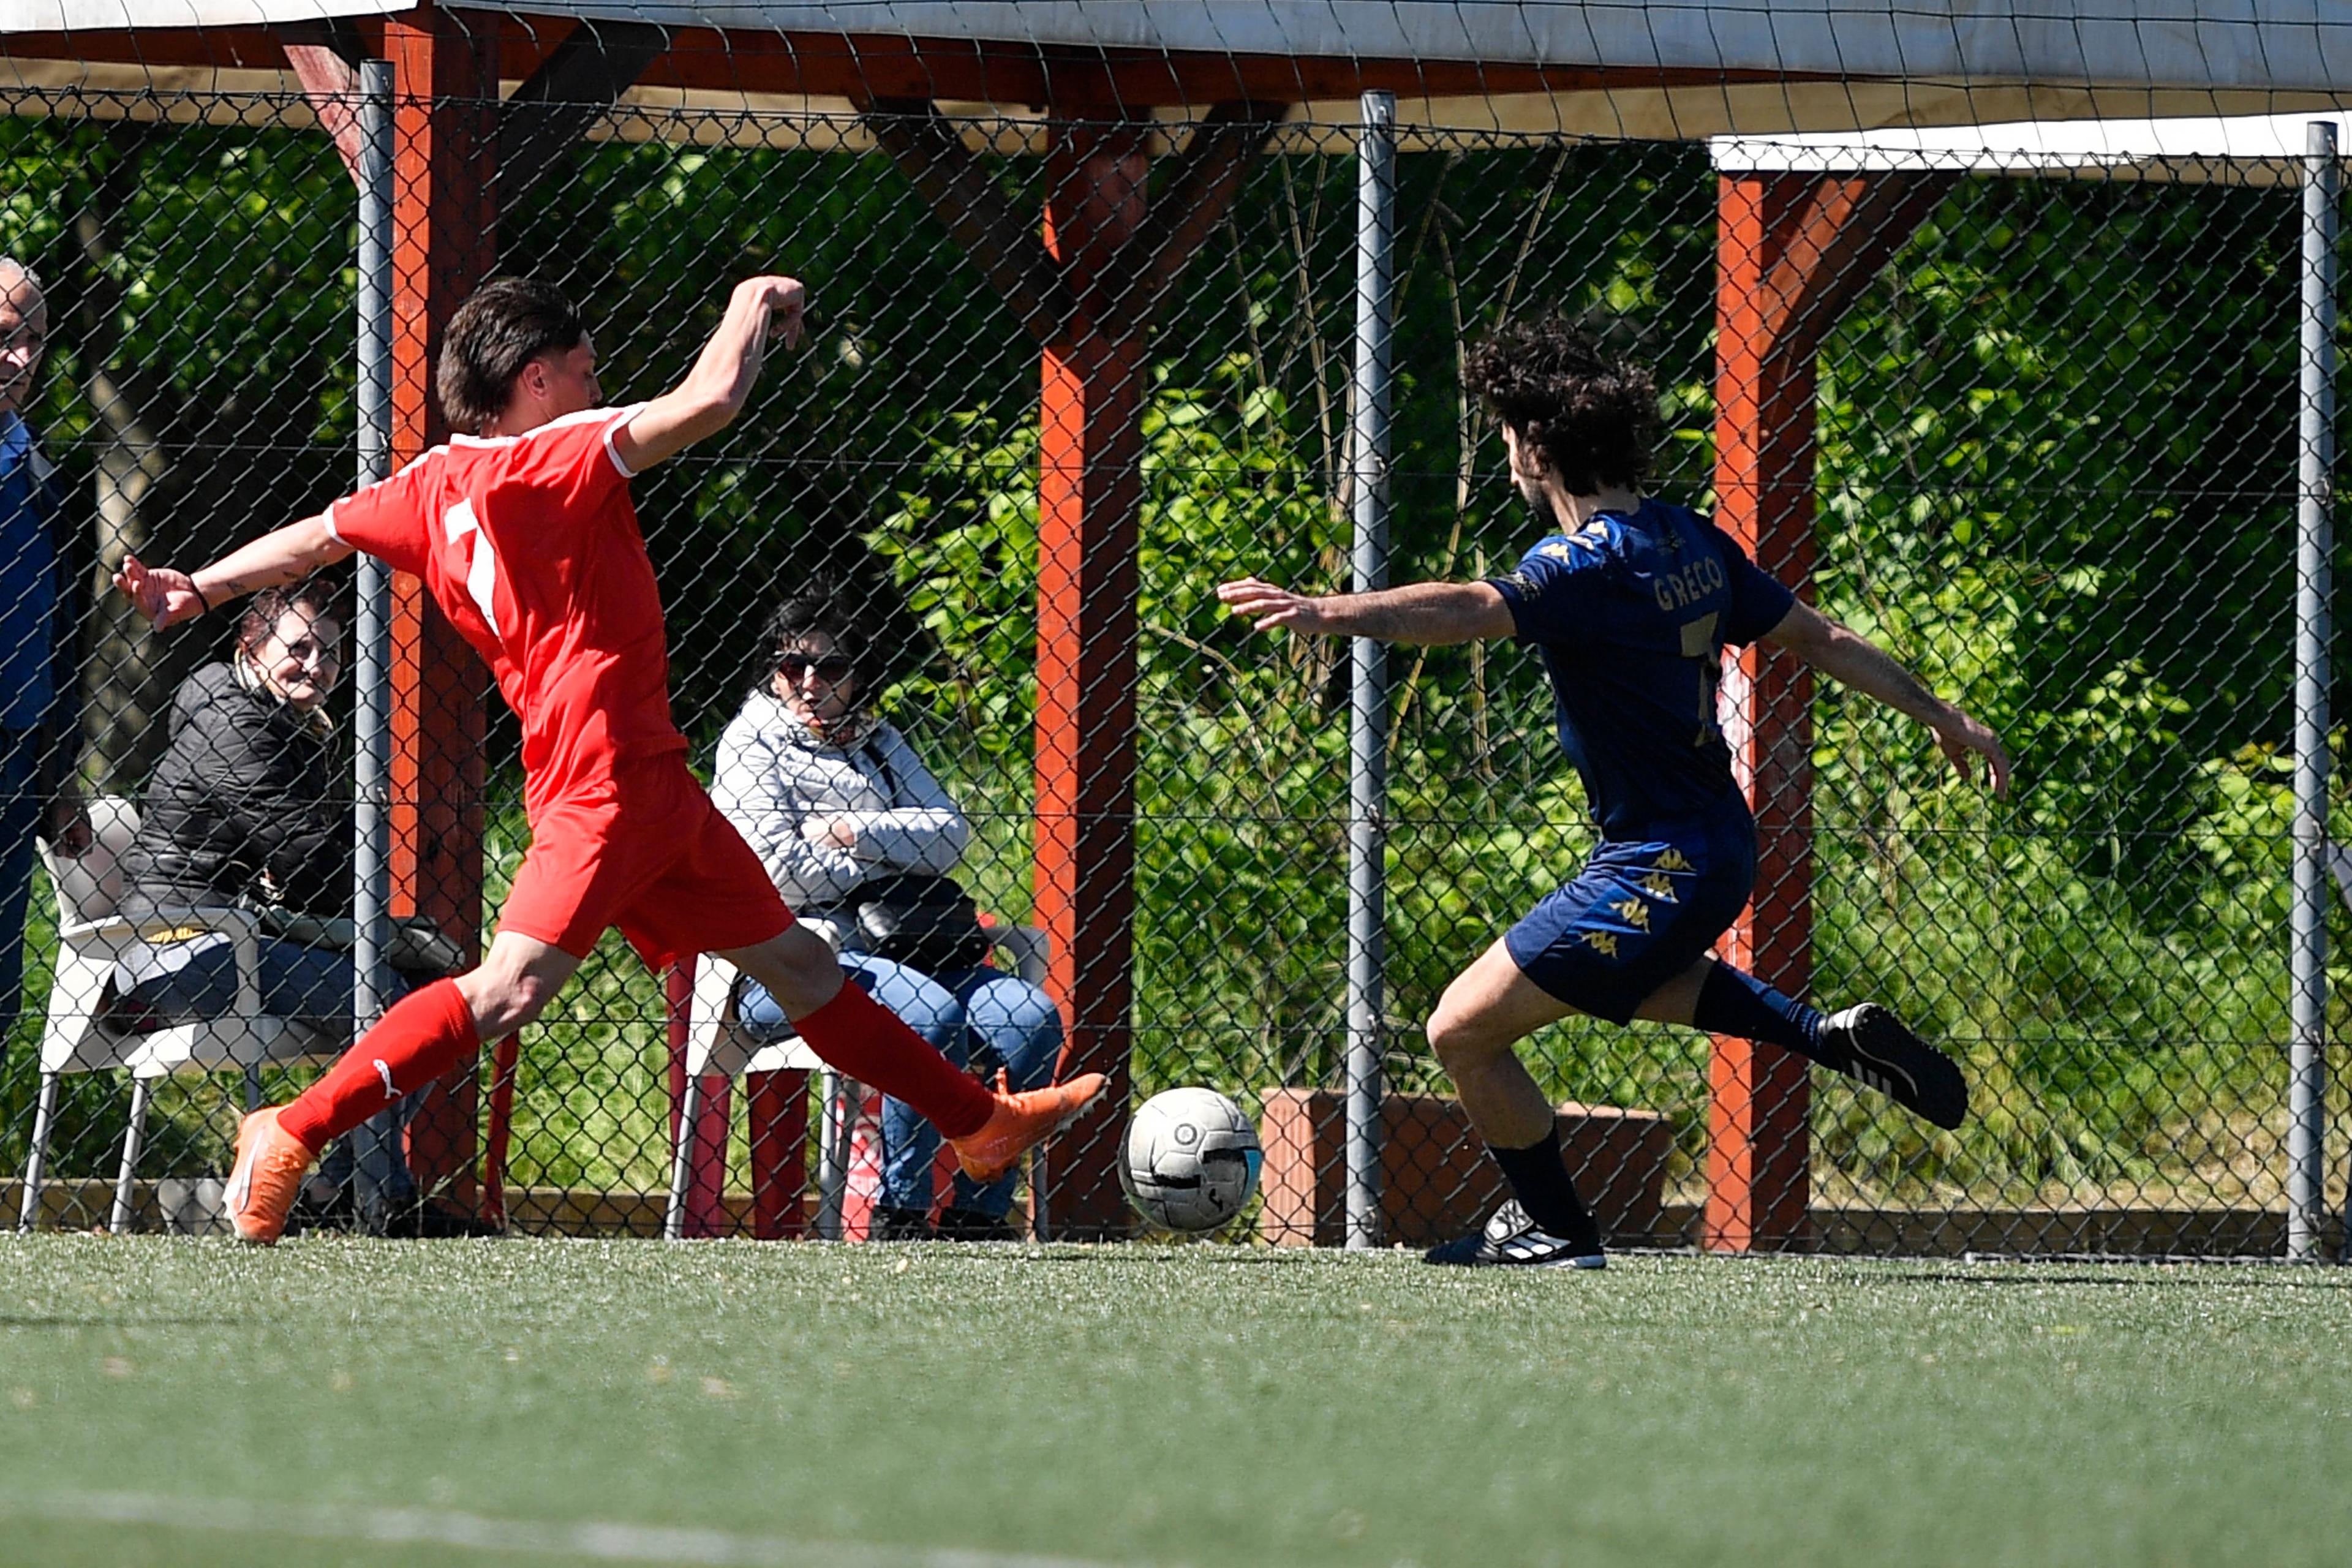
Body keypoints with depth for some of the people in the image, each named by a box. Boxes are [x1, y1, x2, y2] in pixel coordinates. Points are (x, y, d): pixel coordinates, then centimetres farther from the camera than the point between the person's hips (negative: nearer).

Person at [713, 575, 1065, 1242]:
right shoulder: (754, 740, 4)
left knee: (1031, 1019, -17)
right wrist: (888, 868, 0)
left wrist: (856, 833, -8)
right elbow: (780, 869, -10)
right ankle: (899, 1213, -25)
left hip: (887, 953, 6)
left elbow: (951, 833, 5)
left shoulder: (878, 742, 20)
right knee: (931, 1016, -33)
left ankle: (978, 1213, -15)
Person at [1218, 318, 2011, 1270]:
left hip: (1657, 870, -9)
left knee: (1465, 1032, -2)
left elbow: (1473, 609, -42)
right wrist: (1942, 717, 25)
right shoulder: (1688, 540, 5)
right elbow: (1820, 638, 13)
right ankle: (1832, 1038, 28)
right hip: (1717, 844, 9)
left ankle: (1551, 1229, 14)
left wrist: (1330, 612, -56)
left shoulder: (1592, 564, -22)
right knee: (1628, 984, 38)